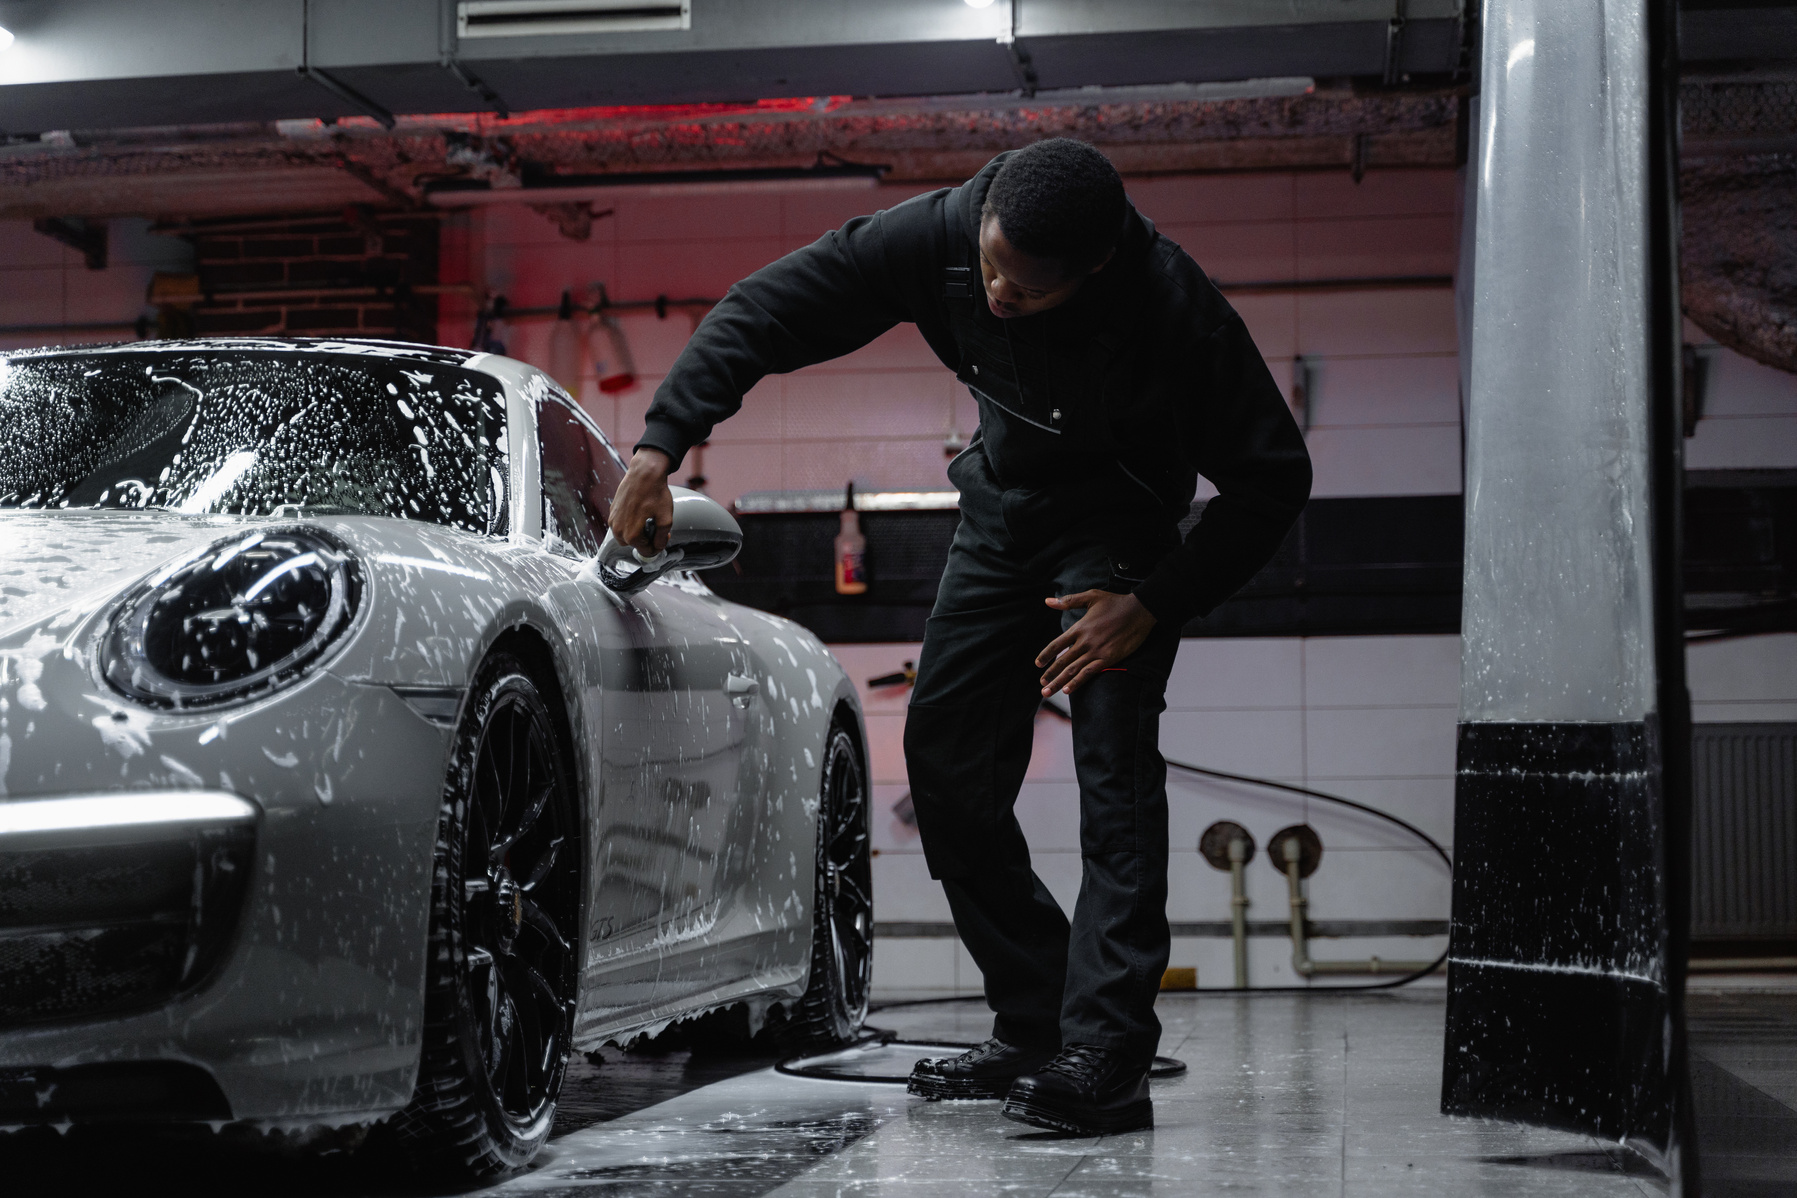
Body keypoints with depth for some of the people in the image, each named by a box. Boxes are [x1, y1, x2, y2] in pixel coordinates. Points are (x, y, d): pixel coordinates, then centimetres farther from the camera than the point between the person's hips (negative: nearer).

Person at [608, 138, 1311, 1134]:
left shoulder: (1171, 307, -33)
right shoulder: (937, 235, -24)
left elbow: (1273, 476, -22)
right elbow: (763, 311, -15)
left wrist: (1153, 606, -29)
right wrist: (662, 443, -23)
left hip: (1117, 521, -5)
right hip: (1002, 503, 5)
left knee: (1113, 759, -22)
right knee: (946, 758, 0)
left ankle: (1104, 1058, -25)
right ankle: (1032, 1026, 8)